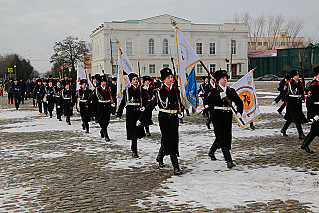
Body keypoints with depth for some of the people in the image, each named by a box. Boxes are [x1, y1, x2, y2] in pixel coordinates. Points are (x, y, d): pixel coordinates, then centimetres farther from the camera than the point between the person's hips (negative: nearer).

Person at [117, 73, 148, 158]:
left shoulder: (142, 90, 9)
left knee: (138, 130, 11)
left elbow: (145, 101, 11)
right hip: (130, 112, -3)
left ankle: (133, 147, 34)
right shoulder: (127, 90, 2)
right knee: (133, 131, -9)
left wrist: (143, 107, -10)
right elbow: (123, 102, 3)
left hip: (139, 112, 4)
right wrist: (119, 114, 2)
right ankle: (134, 151, -7)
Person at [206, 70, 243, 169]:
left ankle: (211, 151, 39)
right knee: (222, 137, -12)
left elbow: (239, 102, 12)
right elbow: (208, 101, -19)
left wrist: (239, 112, -5)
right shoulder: (214, 91, -2)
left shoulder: (231, 91, 9)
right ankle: (229, 160, -13)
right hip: (217, 117, -5)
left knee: (227, 137, 13)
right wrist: (219, 96, -32)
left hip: (227, 117, 5)